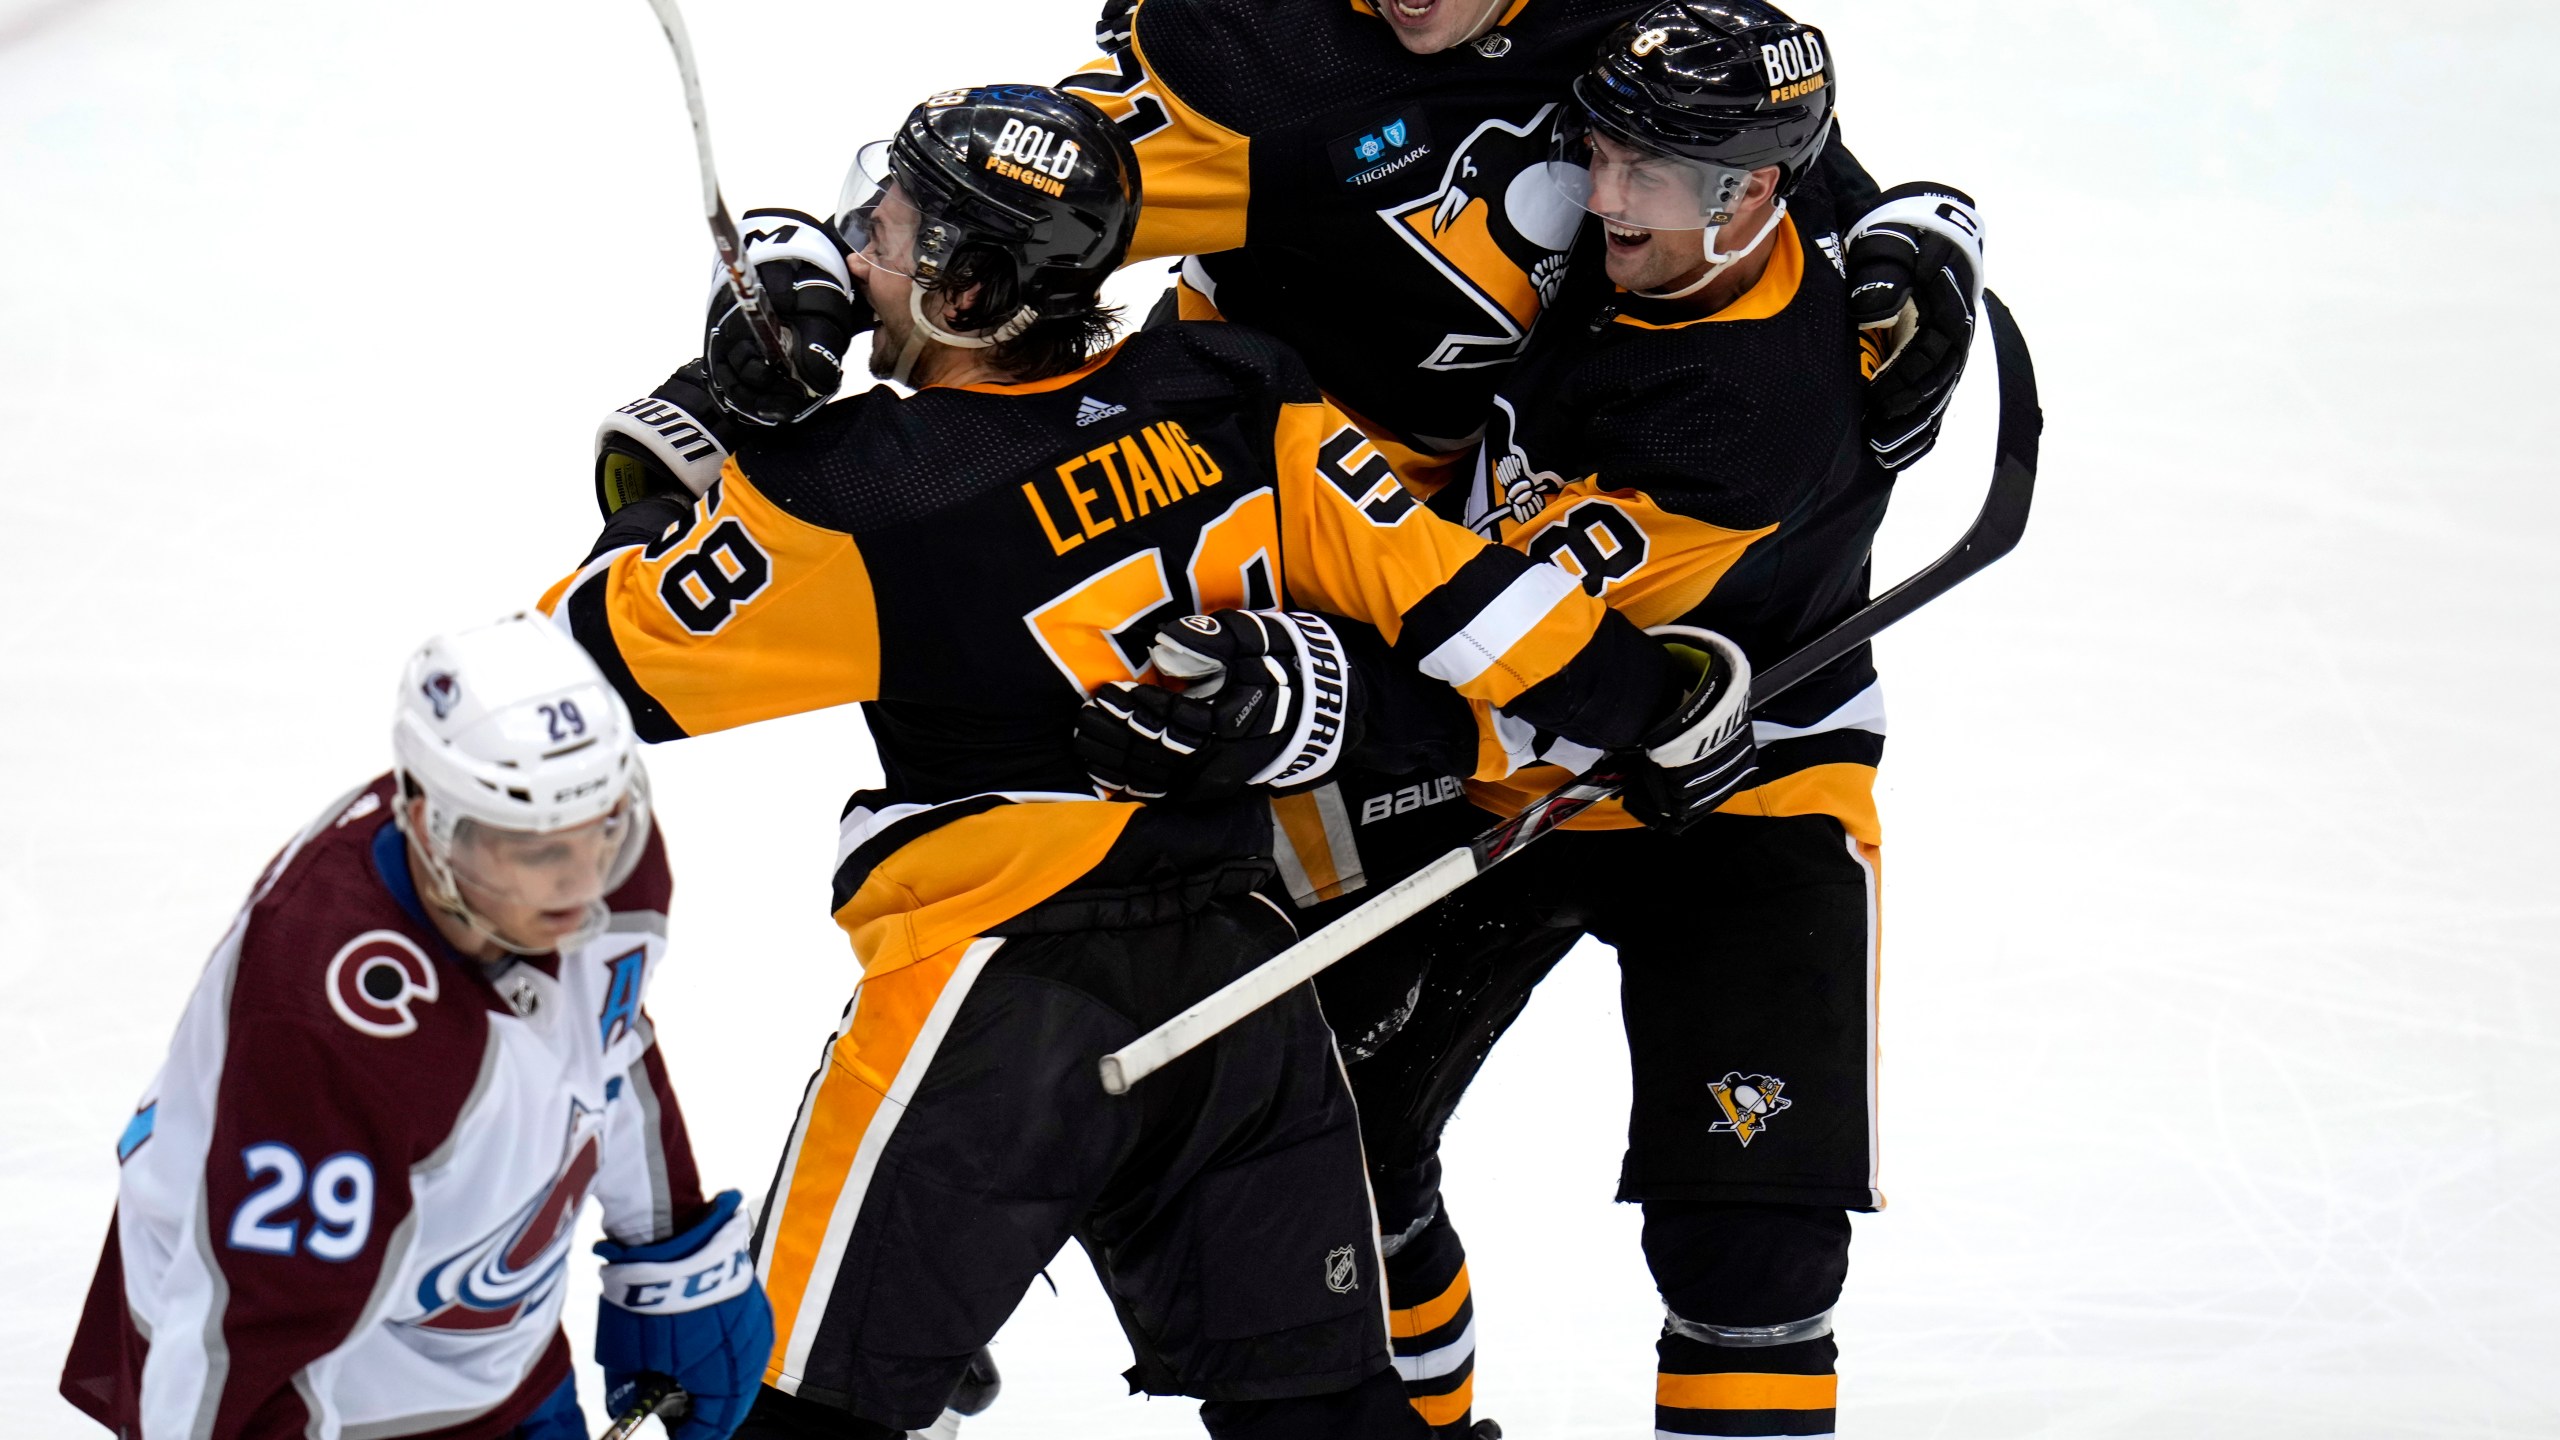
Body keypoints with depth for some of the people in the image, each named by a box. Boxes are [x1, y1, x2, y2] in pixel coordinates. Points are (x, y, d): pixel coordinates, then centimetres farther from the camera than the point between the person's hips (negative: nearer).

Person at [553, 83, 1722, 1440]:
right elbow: (1438, 581, 1)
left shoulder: (870, 490, -15)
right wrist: (1639, 699, 13)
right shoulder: (1232, 398, -2)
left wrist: (693, 447, 1)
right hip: (1242, 1000, 5)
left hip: (993, 1009, -5)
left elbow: (604, 653, -11)